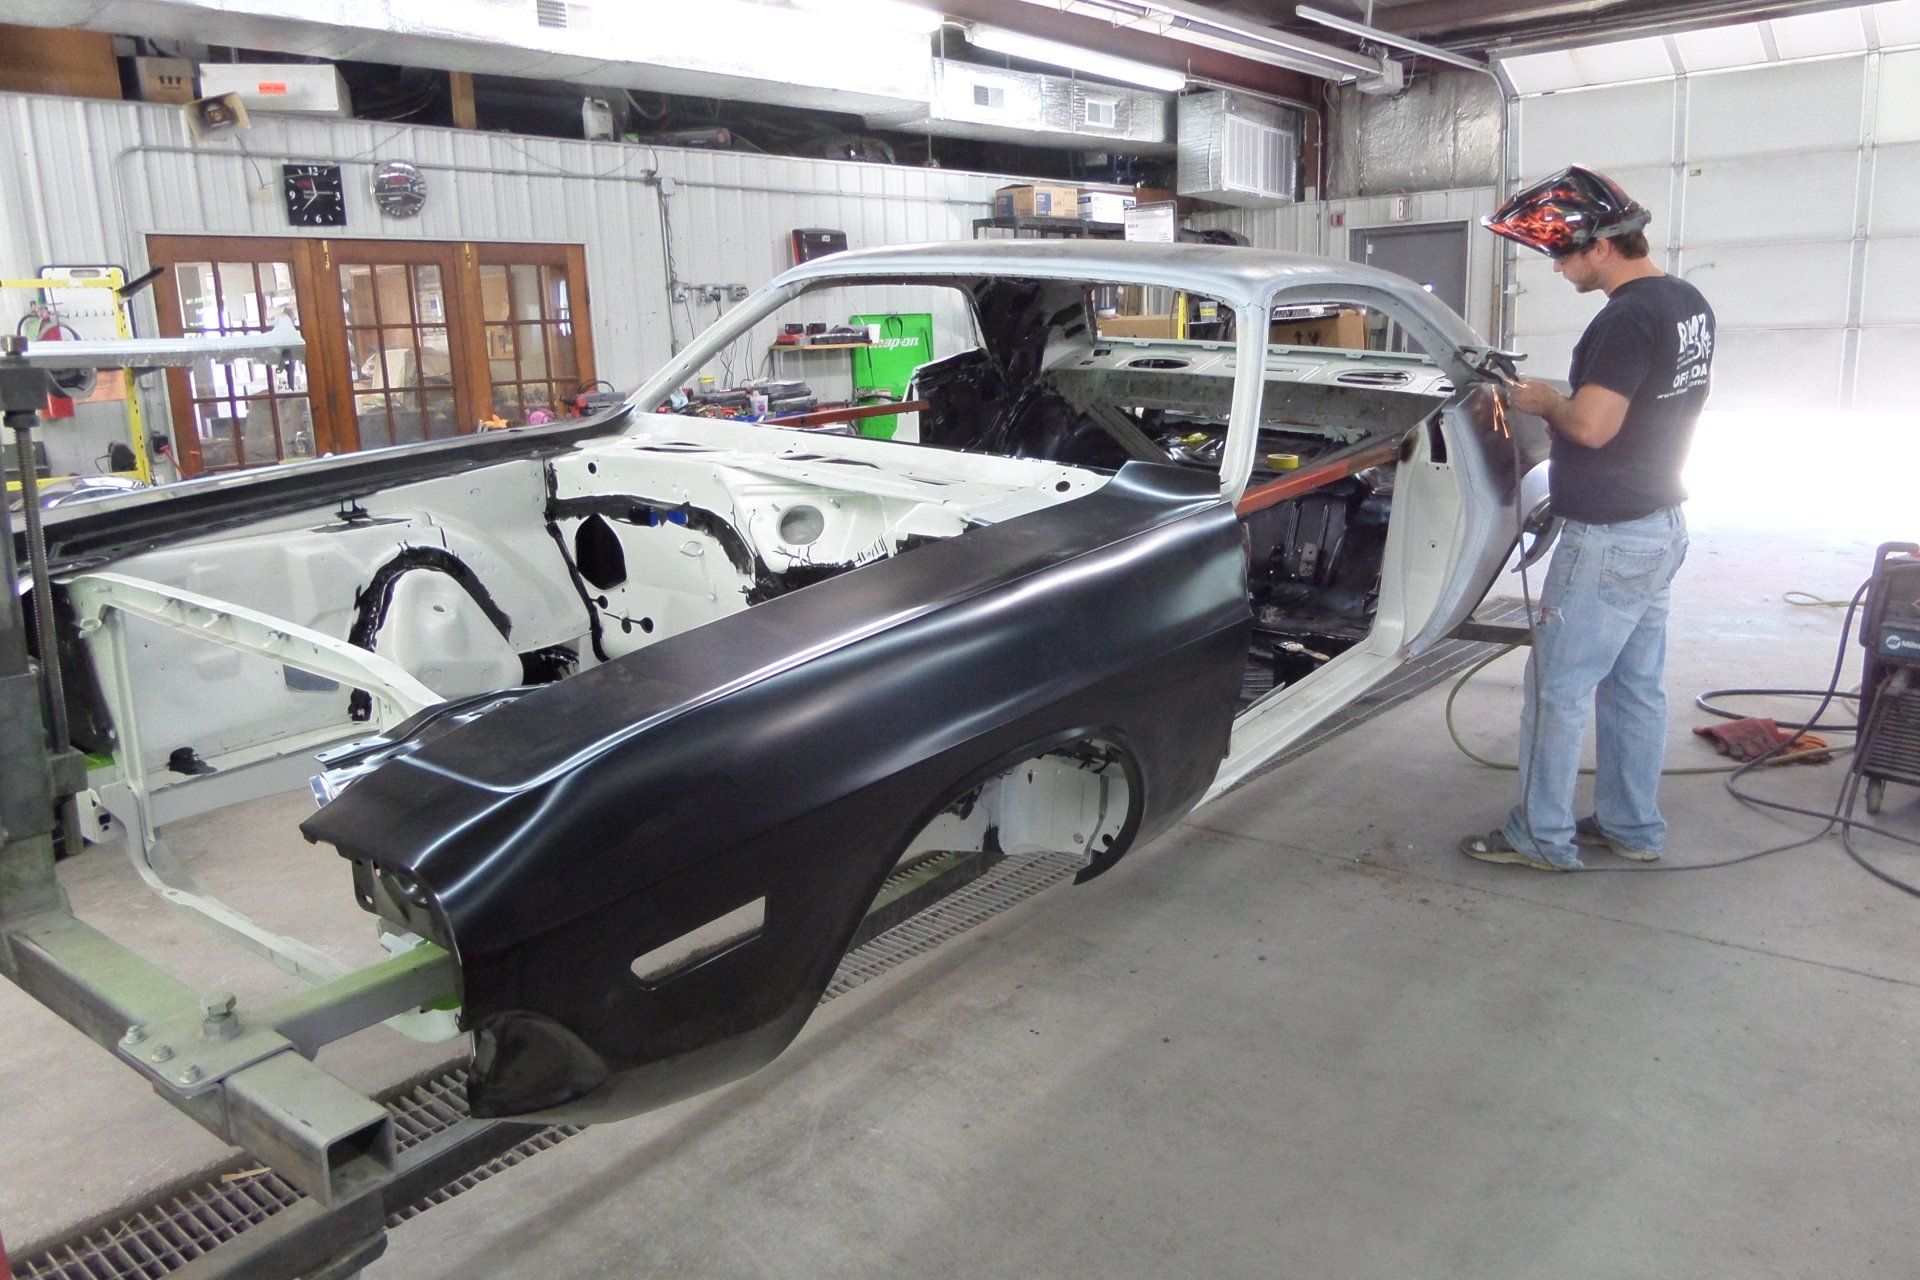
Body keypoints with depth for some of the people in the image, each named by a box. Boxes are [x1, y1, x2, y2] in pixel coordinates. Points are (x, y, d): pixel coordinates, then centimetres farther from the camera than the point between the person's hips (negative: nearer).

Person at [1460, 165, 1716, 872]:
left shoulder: (1627, 319, -21)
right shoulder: (1689, 303, 10)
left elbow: (1592, 426, -26)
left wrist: (1545, 402, -7)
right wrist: (1566, 403, 9)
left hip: (1609, 539, -10)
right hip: (1661, 526, 10)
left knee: (1558, 688, 1)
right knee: (1637, 686, 16)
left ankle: (1542, 837, 11)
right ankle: (1633, 827, 27)